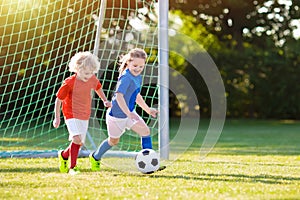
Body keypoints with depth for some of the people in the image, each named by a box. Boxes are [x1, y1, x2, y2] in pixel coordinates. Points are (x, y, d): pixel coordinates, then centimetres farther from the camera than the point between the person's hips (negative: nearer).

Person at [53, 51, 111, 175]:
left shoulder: (93, 80, -3)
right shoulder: (69, 82, -19)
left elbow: (98, 88, 23)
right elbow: (58, 99, -9)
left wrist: (105, 100, 14)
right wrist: (57, 118, -7)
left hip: (84, 116, 6)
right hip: (71, 115, -6)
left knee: (79, 142, 7)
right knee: (77, 139, -22)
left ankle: (64, 155, 35)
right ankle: (72, 167, -12)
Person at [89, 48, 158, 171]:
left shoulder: (138, 77, 4)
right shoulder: (126, 78, -25)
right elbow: (119, 96, -39)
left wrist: (148, 110, 22)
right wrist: (129, 113, -48)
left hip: (130, 113, 8)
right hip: (117, 115, -8)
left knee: (145, 131, -6)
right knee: (114, 140, 10)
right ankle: (95, 157, 37)